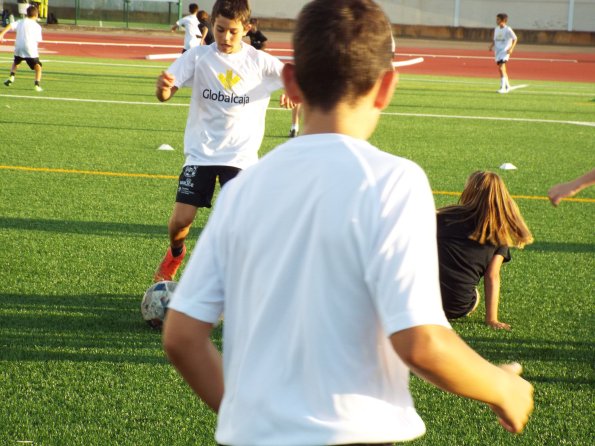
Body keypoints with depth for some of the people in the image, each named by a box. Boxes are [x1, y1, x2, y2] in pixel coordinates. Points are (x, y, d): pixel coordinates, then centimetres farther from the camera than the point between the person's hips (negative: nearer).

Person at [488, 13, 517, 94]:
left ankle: (502, 87, -19)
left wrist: (511, 48, -16)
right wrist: (492, 45, 1)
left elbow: (515, 39, -5)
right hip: (497, 51, 7)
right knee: (501, 69, 11)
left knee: (501, 68, -19)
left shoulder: (508, 30, -9)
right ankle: (507, 86, 24)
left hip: (505, 51, -7)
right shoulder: (496, 29, 9)